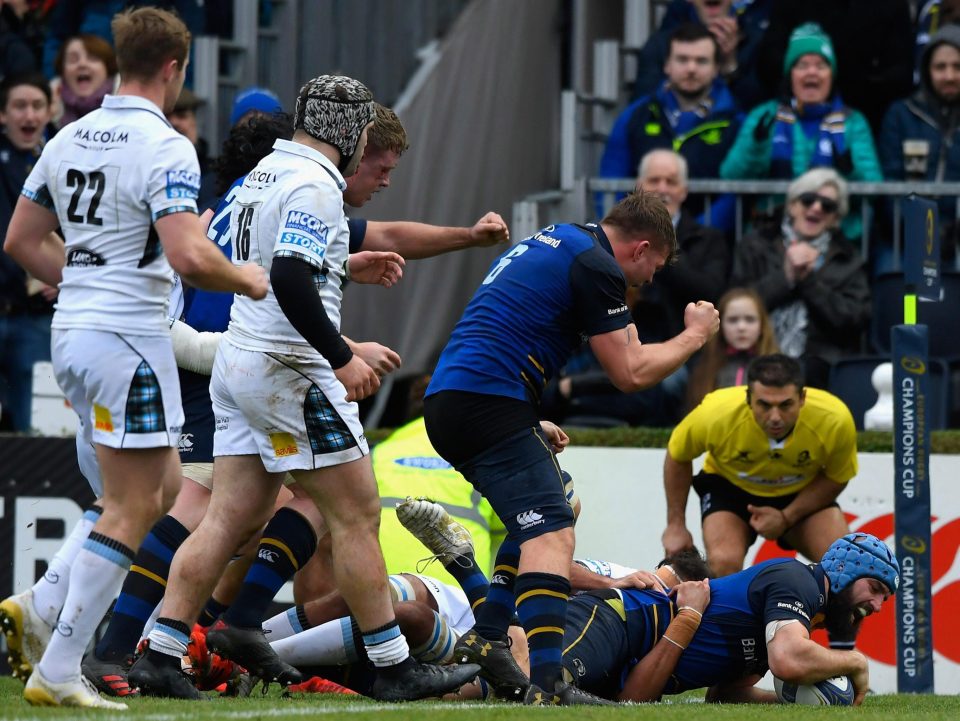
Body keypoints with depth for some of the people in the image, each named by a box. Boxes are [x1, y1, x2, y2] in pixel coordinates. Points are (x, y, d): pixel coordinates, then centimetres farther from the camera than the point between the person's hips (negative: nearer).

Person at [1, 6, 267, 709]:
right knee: (133, 510, -2)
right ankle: (58, 670, -5)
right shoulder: (165, 149, -14)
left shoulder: (70, 139, 10)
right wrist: (246, 280, -6)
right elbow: (189, 255, -24)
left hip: (72, 333, 9)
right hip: (130, 340, -8)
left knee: (162, 486, 19)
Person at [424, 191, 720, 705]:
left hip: (445, 404, 10)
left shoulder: (549, 241, 23)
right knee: (551, 535, -17)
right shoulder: (595, 265, -6)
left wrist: (530, 425, 31)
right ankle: (546, 684, -31)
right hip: (488, 406, -10)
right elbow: (630, 373, -5)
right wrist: (694, 335, 11)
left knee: (537, 523, 25)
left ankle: (484, 639, 18)